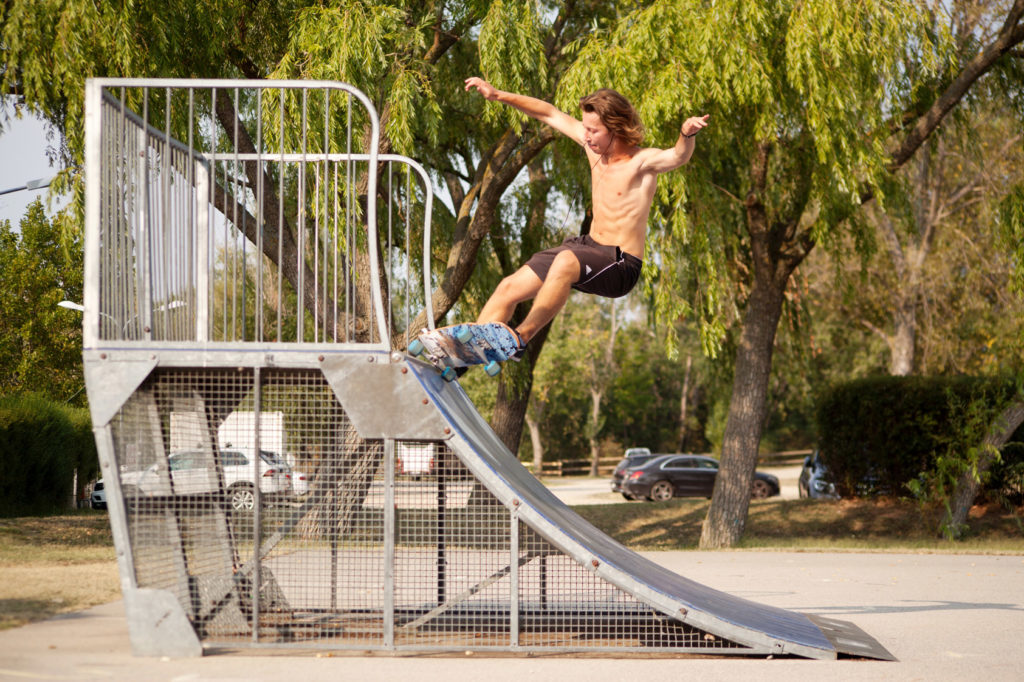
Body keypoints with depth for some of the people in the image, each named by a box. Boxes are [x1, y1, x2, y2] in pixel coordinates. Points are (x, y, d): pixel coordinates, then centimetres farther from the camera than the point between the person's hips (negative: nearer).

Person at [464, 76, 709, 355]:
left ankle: (520, 339, -37)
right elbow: (549, 113, 13)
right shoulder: (594, 145, 4)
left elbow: (677, 157, -38)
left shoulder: (642, 161, -17)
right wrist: (498, 95, 12)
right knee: (510, 287, 1)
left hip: (620, 264, -8)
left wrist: (687, 135, -61)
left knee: (566, 261, -39)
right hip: (588, 246, 8)